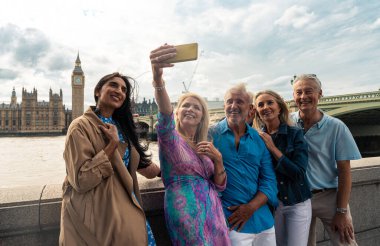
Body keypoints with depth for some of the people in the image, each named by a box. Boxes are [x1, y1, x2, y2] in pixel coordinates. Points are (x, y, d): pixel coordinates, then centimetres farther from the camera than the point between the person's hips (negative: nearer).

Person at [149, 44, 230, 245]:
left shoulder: (205, 145, 11)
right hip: (186, 213, -5)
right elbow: (165, 115, -29)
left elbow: (219, 185, 8)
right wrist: (157, 77, -48)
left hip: (213, 213, 6)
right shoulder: (170, 138, -6)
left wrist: (218, 159, -10)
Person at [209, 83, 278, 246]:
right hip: (230, 220, -4)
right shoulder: (211, 135, -5)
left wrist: (251, 207, -10)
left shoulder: (259, 139, 4)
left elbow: (269, 180, 2)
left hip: (262, 218, 4)